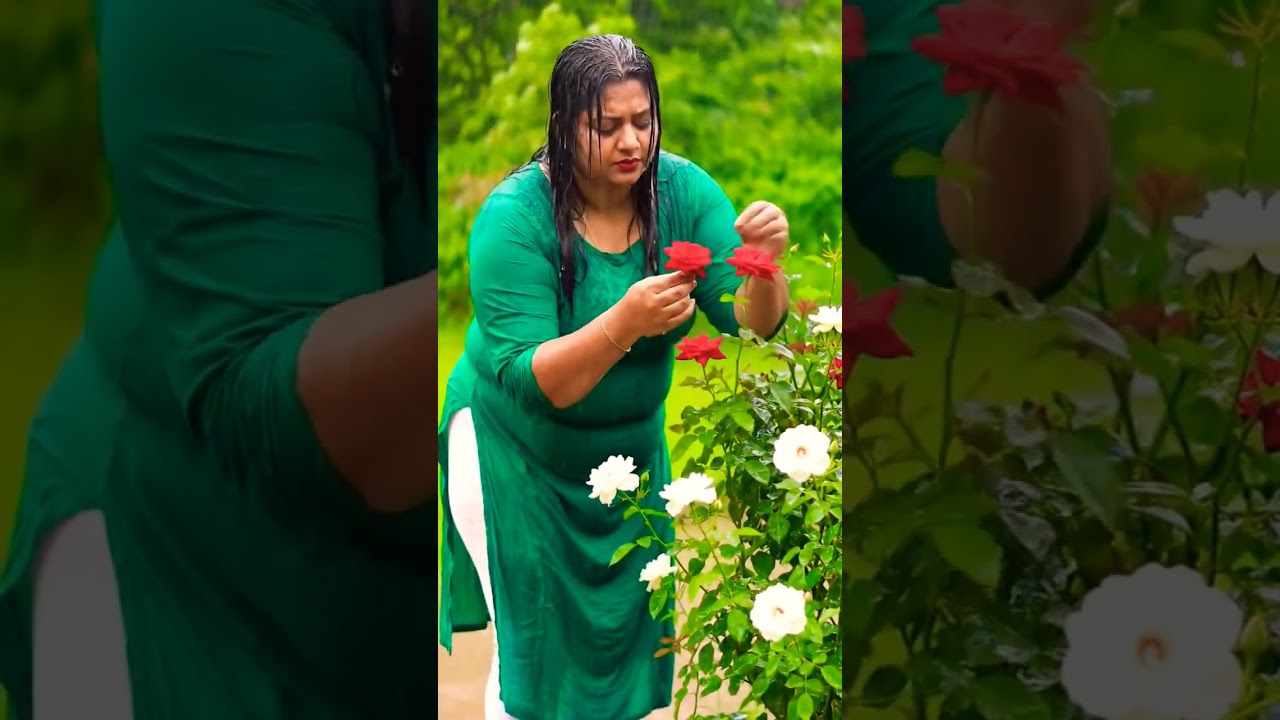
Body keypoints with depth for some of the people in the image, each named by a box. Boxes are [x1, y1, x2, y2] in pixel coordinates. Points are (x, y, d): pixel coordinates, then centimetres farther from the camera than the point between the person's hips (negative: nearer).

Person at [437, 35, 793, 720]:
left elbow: (752, 324, -15)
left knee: (629, 634, 13)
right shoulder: (515, 216, -24)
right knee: (535, 651, 3)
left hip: (631, 444, 4)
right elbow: (526, 381, -29)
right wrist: (624, 323, -44)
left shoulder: (682, 189, -13)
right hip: (519, 451, -4)